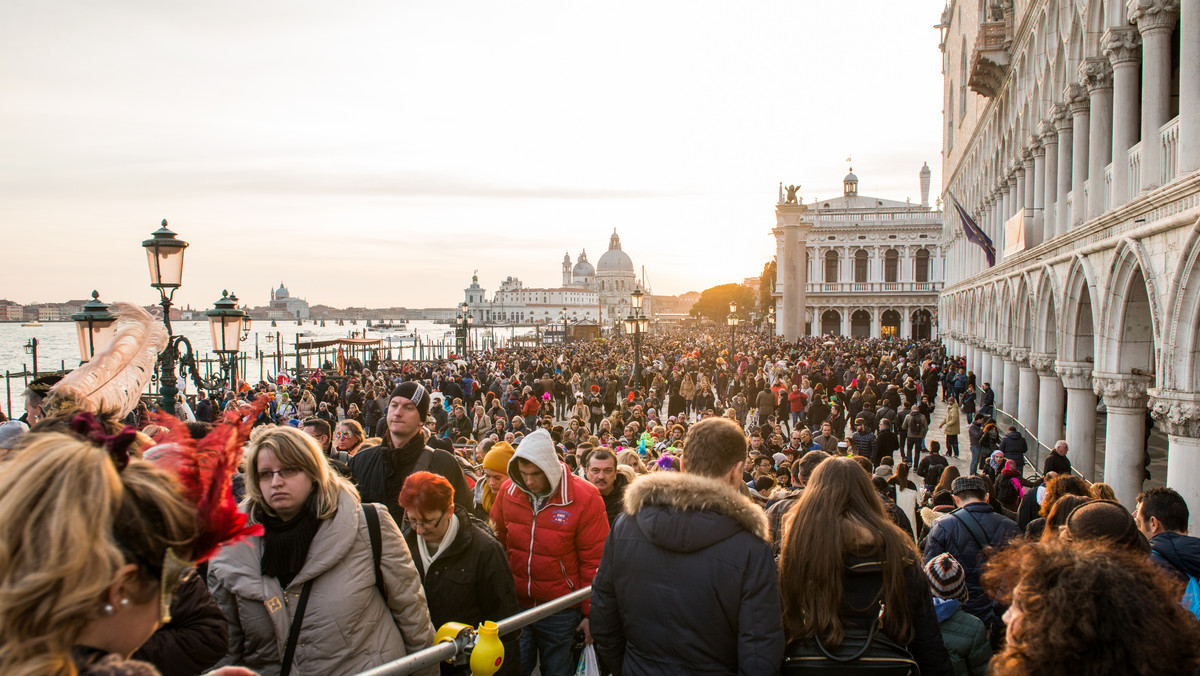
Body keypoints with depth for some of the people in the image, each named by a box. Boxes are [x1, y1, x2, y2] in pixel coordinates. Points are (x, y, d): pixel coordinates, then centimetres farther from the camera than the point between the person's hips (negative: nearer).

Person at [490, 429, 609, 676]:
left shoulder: (585, 498, -15)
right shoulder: (509, 491, -4)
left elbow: (594, 561, -10)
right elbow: (498, 542, 10)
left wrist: (591, 614, -6)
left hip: (560, 613, -3)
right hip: (514, 605, 3)